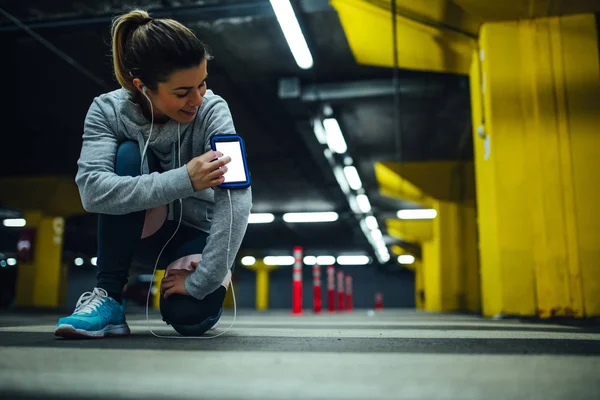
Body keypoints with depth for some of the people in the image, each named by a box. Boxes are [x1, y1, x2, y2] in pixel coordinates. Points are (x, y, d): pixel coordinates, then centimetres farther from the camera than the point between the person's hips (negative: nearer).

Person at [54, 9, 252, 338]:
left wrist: (202, 280, -36)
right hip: (139, 232, 1)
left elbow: (237, 196, -33)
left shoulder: (212, 110, -23)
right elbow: (92, 189, -32)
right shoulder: (107, 110, -17)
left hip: (195, 232, -1)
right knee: (128, 153, -28)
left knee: (190, 315, -29)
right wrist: (183, 180, -43)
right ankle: (108, 299, -20)